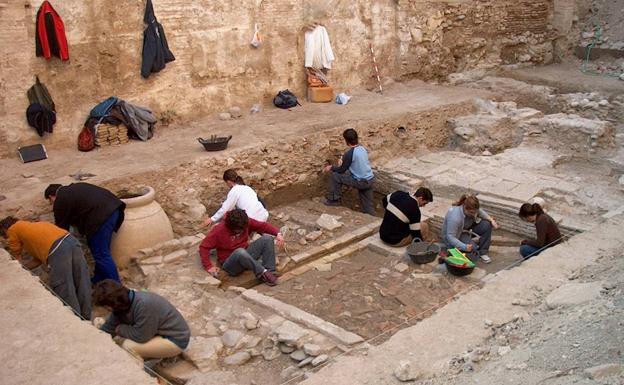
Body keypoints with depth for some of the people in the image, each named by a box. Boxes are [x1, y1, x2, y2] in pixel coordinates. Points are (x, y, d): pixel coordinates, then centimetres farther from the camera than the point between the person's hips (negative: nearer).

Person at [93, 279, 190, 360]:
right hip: (161, 332, 9)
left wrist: (120, 329, -12)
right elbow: (108, 328, 4)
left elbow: (140, 336, -26)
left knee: (128, 346, -21)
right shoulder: (123, 304, -5)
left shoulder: (143, 305, -31)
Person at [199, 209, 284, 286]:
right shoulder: (219, 230, -17)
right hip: (230, 264, -5)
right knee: (240, 251, -40)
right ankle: (262, 273, -30)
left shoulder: (246, 222, -6)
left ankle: (269, 272, -21)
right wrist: (209, 266, -24)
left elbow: (263, 226, -1)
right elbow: (204, 247, -16)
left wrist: (278, 233, -17)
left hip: (246, 256, 5)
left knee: (267, 238, -13)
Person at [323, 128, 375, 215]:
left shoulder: (349, 154, -17)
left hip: (361, 182, -7)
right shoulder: (362, 149, 7)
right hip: (370, 180, 7)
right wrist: (343, 164, 30)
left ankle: (334, 200, 14)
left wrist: (331, 168, 12)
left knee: (335, 176, 4)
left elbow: (342, 170, -6)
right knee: (368, 207, 16)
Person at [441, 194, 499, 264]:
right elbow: (450, 237, -33)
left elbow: (481, 213, 6)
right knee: (473, 248, -29)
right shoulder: (455, 217, -38)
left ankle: (482, 252, -6)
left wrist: (491, 220, -10)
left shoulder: (472, 209, -18)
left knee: (487, 225, -14)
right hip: (455, 236, -7)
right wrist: (464, 247, -42)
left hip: (467, 229, 7)